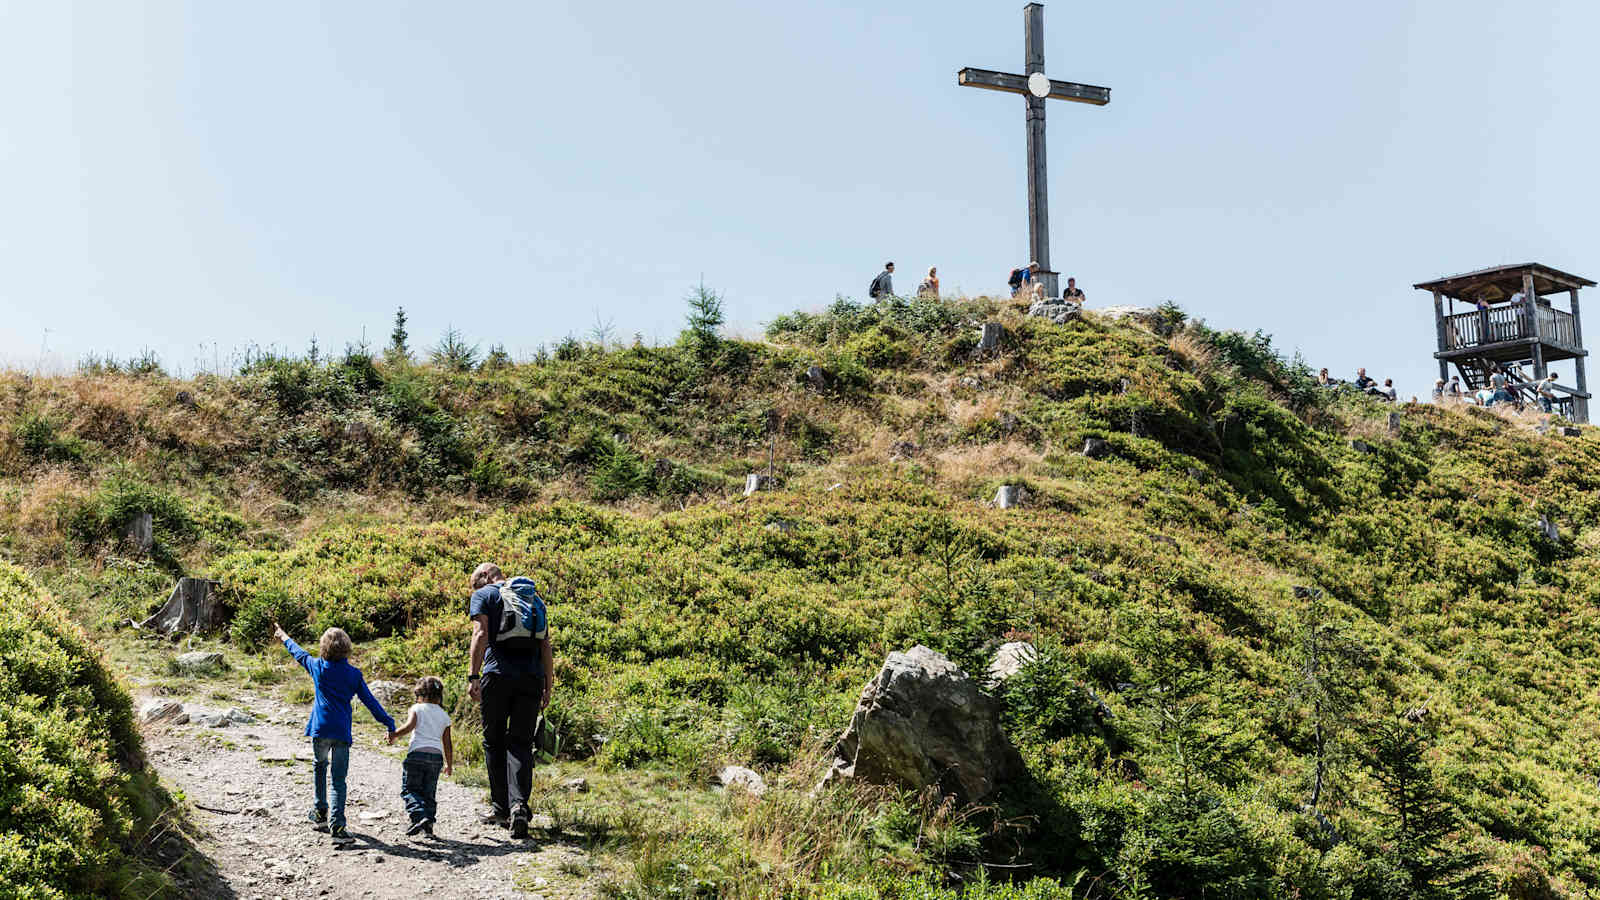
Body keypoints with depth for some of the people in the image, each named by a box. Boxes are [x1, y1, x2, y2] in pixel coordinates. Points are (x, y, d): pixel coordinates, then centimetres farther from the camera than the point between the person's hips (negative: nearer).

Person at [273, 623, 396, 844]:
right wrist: (389, 724, 8)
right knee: (338, 779, 0)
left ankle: (320, 812, 29)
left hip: (320, 729, 0)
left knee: (319, 767, 27)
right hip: (342, 732, 0)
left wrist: (284, 637, 42)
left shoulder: (318, 667, 3)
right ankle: (337, 826, -10)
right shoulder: (354, 674, 3)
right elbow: (370, 701, 4)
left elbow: (298, 653, 23)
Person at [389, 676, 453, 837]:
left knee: (409, 789, 1)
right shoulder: (444, 715, 18)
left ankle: (420, 816, -20)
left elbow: (409, 726, -13)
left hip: (418, 753, -4)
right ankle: (428, 826, 2)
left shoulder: (416, 708, 7)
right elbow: (447, 743, 18)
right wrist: (449, 764, 25)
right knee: (429, 793, 10)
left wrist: (393, 734, 1)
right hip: (437, 756, 4)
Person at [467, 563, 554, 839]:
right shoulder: (534, 598, 21)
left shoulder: (483, 595, 8)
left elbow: (481, 634, -8)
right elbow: (546, 645, 16)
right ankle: (518, 805, -18)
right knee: (521, 744, 2)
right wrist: (548, 686, 17)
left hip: (498, 674, -3)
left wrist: (473, 676, -11)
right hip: (532, 678, 3)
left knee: (494, 742, 10)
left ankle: (501, 808, 12)